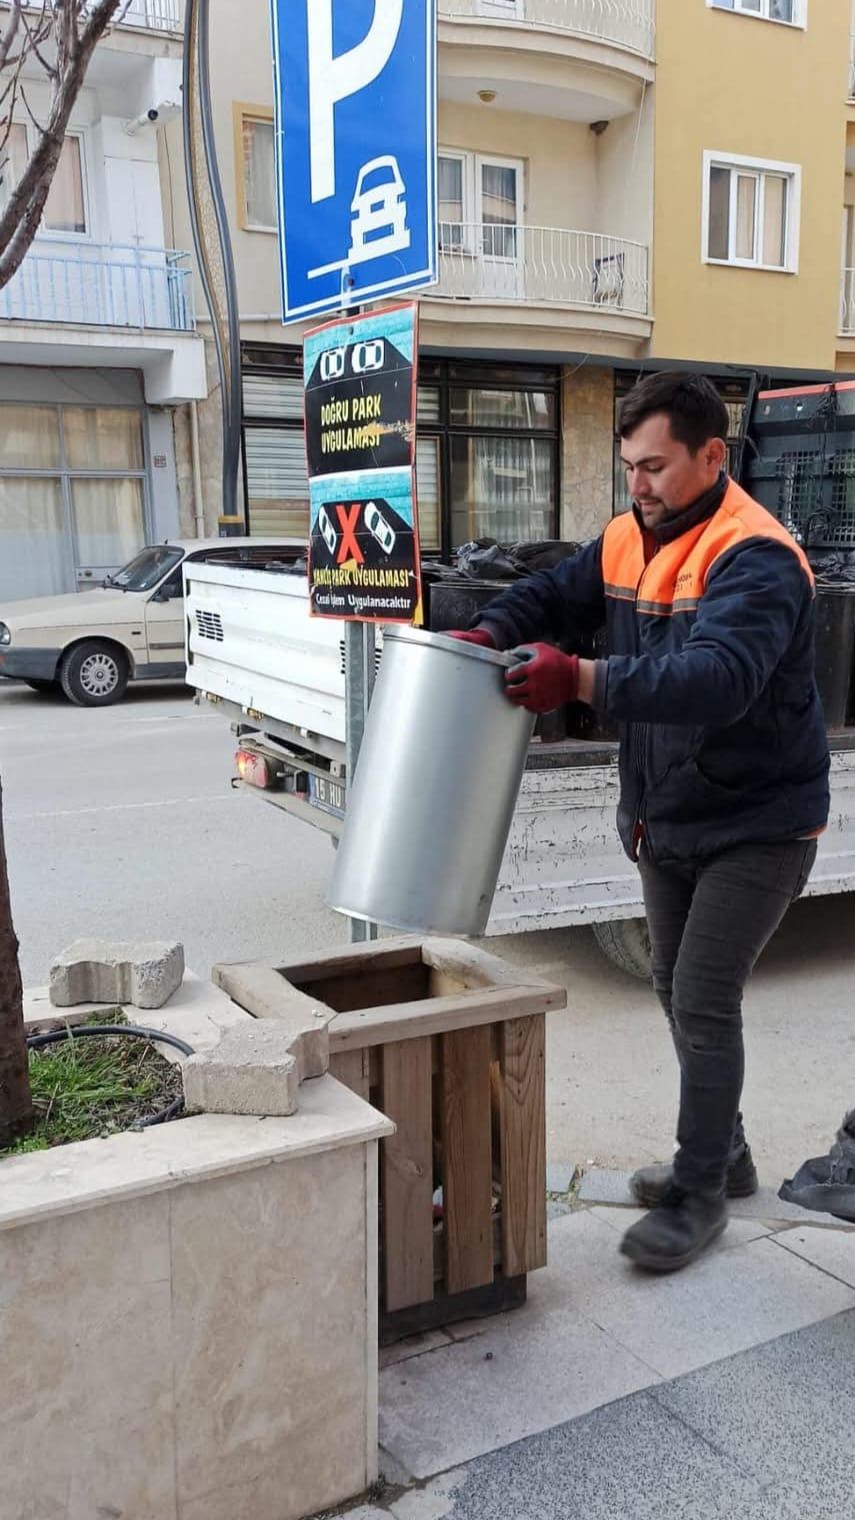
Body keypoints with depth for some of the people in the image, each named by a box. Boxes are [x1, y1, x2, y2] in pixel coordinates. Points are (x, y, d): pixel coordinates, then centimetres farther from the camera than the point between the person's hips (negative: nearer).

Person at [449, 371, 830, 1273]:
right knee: (678, 990, 17)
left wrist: (583, 681, -48)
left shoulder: (755, 558, -24)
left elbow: (718, 677, -39)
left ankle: (699, 1193, 12)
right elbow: (557, 594, 10)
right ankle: (720, 1153, 36)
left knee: (704, 1000, -6)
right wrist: (490, 632, -12)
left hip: (755, 825, -8)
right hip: (665, 818, 8)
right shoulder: (628, 540, 2)